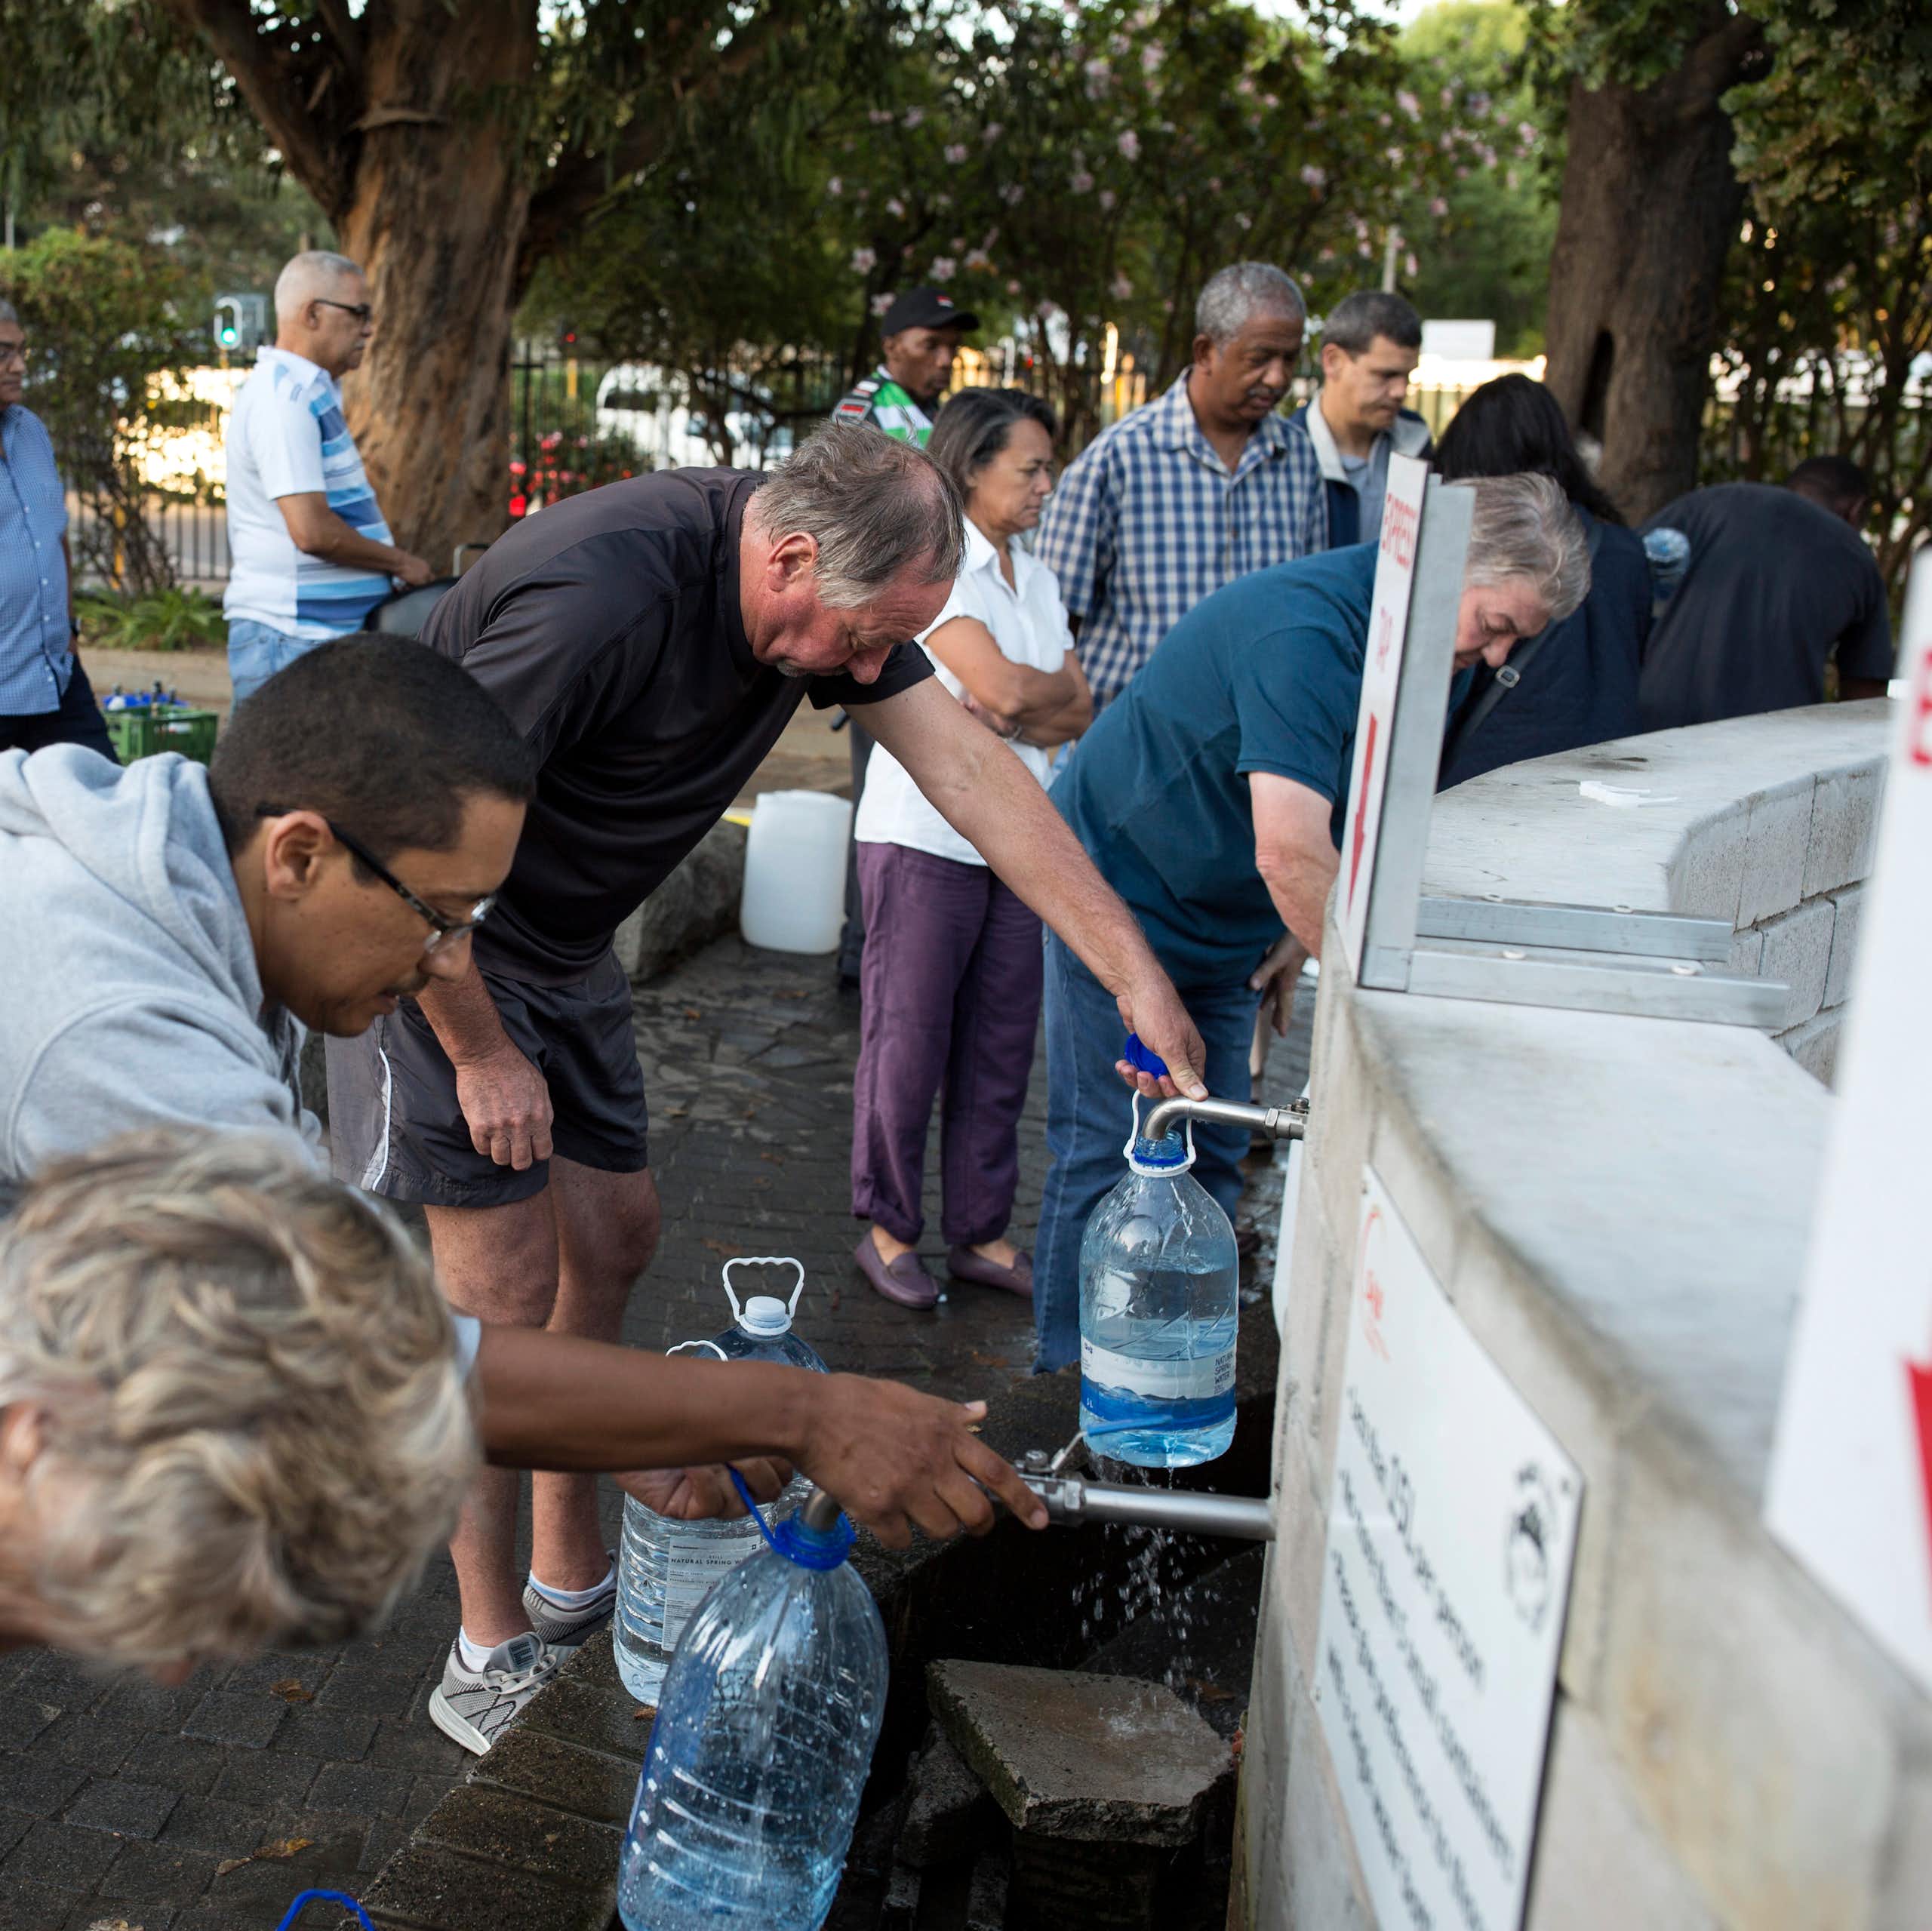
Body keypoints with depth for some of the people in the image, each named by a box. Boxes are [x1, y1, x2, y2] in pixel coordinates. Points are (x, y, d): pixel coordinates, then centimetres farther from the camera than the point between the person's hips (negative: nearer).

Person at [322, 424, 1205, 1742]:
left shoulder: (828, 588, -7)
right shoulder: (602, 596, -34)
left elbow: (970, 769, -10)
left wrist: (1137, 973, -15)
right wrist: (484, 1057, -18)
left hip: (559, 943, 8)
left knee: (614, 1234, 12)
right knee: (507, 1290, -7)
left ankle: (571, 1570, 29)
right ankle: (491, 1655, 10)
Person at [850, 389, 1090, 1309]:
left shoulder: (1034, 576, 15)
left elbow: (1079, 714, 9)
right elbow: (1004, 688, -20)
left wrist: (1016, 713, -9)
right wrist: (1055, 691, -1)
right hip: (925, 832, -7)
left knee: (1000, 1044, 9)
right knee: (908, 1039, 2)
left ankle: (981, 1233, 20)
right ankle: (888, 1229, 16)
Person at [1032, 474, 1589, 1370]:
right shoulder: (1307, 630, -31)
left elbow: (1353, 811, 12)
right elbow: (1290, 855, -39)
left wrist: (1304, 934, 2)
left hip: (1231, 926, 8)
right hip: (1123, 889, -8)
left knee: (1211, 1159, 9)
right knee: (1106, 1152, -3)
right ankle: (1071, 1375, 10)